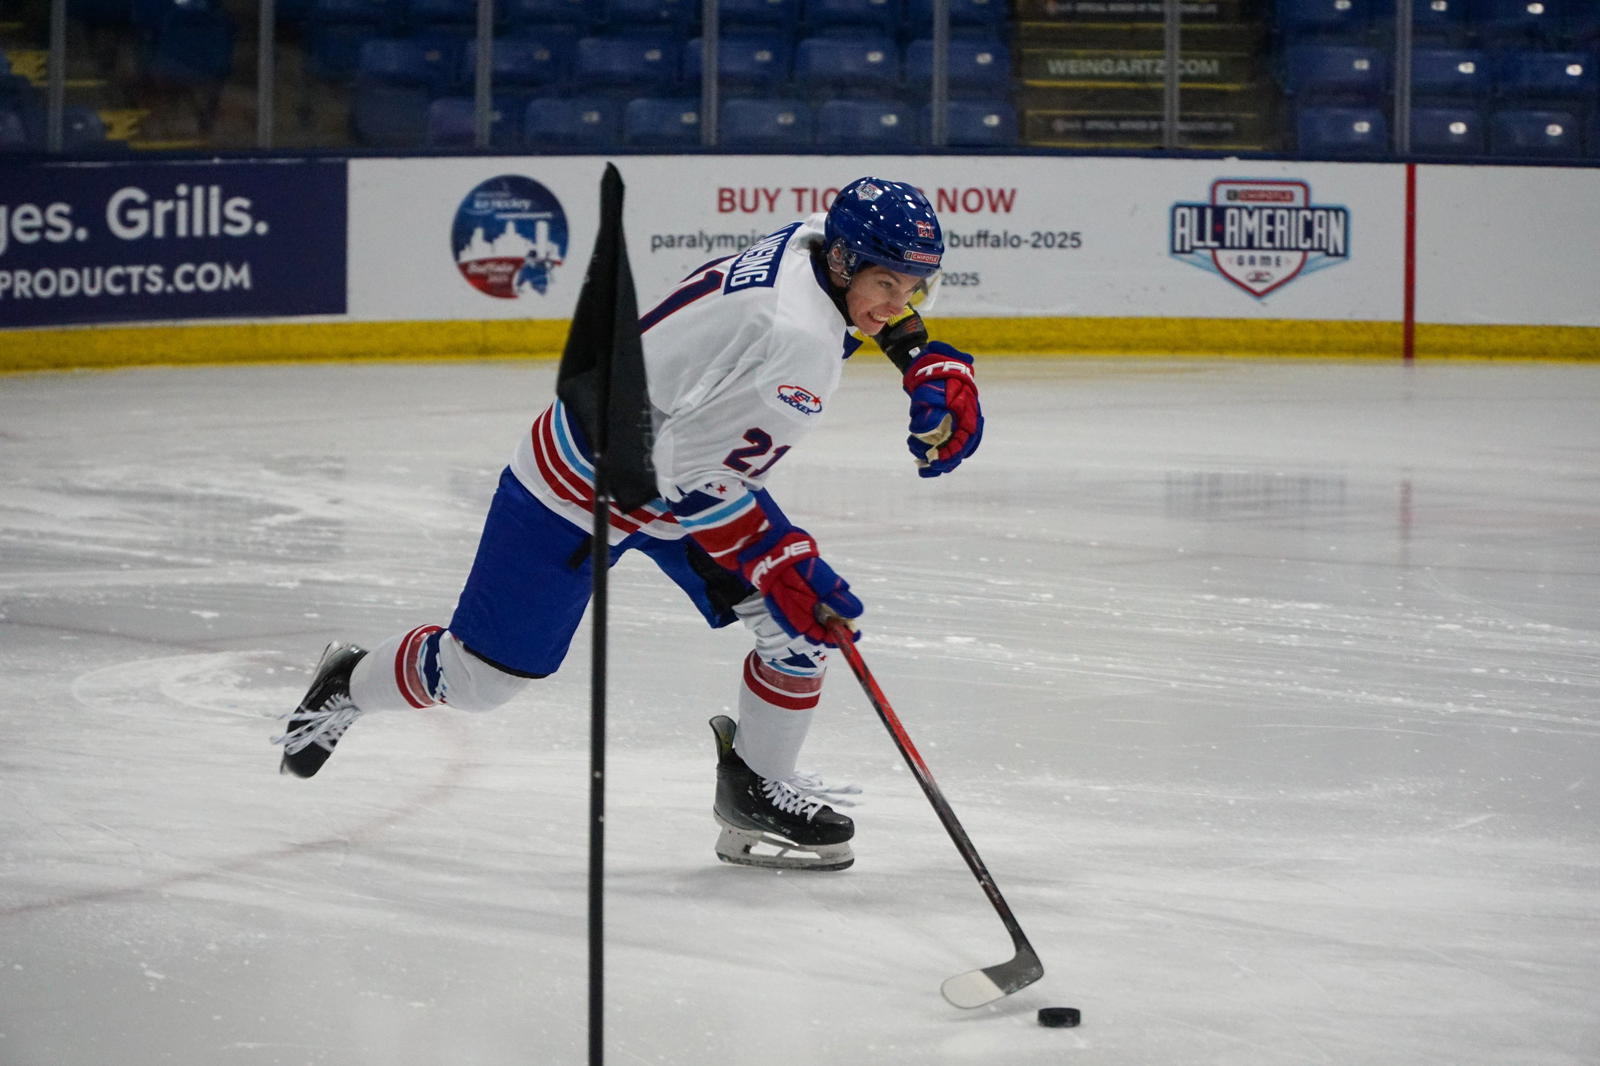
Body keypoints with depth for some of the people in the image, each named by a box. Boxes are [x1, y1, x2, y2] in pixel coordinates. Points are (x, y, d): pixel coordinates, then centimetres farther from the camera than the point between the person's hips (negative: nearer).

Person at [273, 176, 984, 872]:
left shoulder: (818, 238, -11)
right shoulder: (798, 342, -36)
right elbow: (689, 473, -35)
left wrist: (927, 361, 2)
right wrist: (776, 563, -33)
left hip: (693, 465, 9)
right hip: (579, 486, -9)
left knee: (801, 621, -5)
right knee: (482, 674, 5)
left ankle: (756, 793, 11)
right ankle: (350, 684, 35)